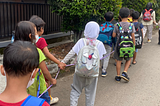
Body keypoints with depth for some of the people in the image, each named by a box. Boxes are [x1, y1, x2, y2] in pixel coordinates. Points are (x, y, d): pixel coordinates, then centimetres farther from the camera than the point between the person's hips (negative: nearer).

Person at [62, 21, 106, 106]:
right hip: (93, 74, 1)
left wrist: (63, 62, 2)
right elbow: (100, 58, -2)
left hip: (80, 72, 0)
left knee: (76, 90, 17)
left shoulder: (81, 41, -9)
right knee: (90, 93, 18)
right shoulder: (99, 44, -7)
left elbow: (71, 53, -8)